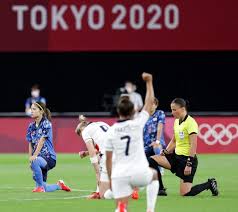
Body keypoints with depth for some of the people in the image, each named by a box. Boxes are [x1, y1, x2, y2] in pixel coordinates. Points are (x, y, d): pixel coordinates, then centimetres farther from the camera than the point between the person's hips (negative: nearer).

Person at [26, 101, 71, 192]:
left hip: (49, 157, -7)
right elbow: (30, 144, 8)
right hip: (39, 159, 7)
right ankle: (59, 185, 35)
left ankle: (40, 186, -23)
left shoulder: (46, 124, -9)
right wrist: (30, 158, -5)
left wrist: (34, 156, -26)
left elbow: (41, 141, -18)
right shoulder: (31, 126, 10)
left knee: (35, 161, -41)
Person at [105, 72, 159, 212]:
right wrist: (149, 81, 20)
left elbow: (108, 159, 7)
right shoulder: (137, 124, -4)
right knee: (154, 174, 34)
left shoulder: (111, 131, 2)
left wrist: (110, 179, 18)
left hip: (119, 175, 1)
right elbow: (149, 103, 9)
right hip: (139, 173, -1)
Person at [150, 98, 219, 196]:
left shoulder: (190, 122, -17)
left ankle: (209, 184, 16)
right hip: (176, 156, 8)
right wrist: (164, 152, 8)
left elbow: (193, 145, -20)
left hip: (187, 158, -8)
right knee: (152, 160, -10)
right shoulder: (176, 121, 9)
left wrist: (189, 164, -24)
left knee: (185, 193, -8)